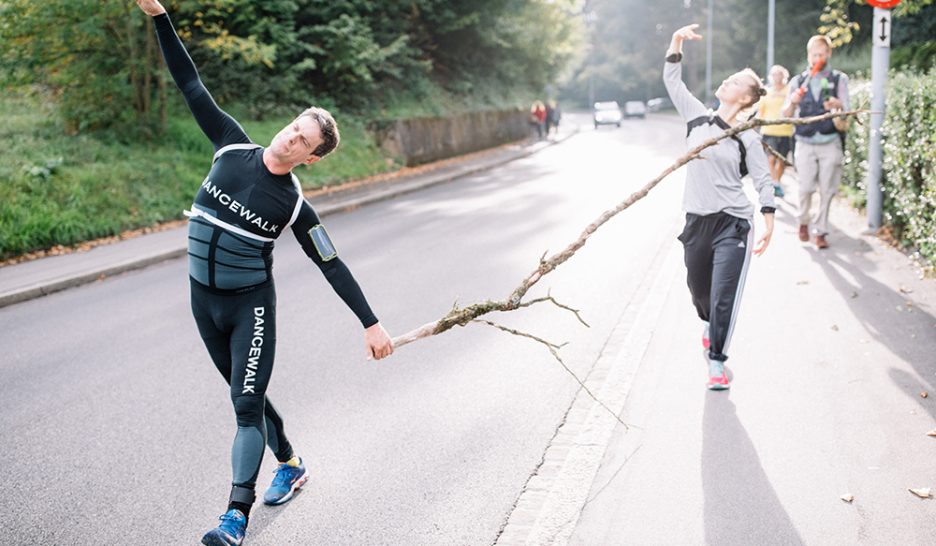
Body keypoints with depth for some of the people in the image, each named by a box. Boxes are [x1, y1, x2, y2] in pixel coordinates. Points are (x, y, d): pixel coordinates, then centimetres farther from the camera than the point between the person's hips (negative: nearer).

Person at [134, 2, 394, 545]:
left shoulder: (294, 205, -12)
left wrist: (370, 322, -11)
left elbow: (334, 266, -8)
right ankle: (290, 464, 38)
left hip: (251, 306, -5)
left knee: (248, 405, -9)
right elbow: (194, 88, -1)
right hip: (205, 302, 5)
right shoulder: (233, 148, -3)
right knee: (246, 395, 17)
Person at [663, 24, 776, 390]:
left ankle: (716, 361, 4)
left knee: (724, 297, -7)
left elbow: (764, 183, -3)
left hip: (733, 224, -4)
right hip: (697, 221, 4)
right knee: (698, 287, 21)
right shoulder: (697, 116, 4)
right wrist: (677, 42, -5)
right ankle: (708, 325, 52)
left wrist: (769, 226, -9)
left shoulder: (747, 138, -6)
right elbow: (672, 81, 6)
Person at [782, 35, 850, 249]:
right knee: (805, 188, -5)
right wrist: (792, 102, -20)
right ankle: (804, 221, 21)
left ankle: (820, 230, 13)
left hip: (830, 143, 0)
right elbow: (786, 114, 3)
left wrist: (838, 107, -25)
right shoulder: (798, 81, 8)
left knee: (827, 190, 0)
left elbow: (845, 113, -1)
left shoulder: (839, 79, 4)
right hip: (805, 143, 0)